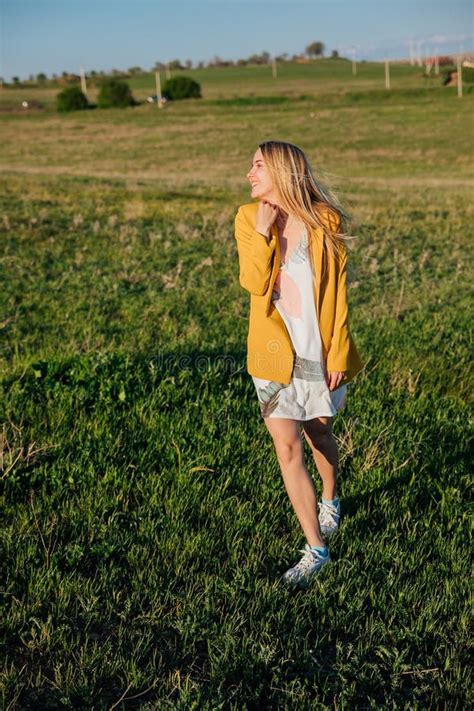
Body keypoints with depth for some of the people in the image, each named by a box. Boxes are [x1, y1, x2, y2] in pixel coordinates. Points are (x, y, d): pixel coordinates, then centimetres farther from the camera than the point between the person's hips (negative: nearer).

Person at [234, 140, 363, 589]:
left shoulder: (325, 220, -8)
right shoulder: (248, 218, -2)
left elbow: (337, 293, -6)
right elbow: (253, 282, -13)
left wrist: (338, 354, -6)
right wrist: (263, 231, -21)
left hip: (319, 352, -1)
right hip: (275, 353, 1)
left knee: (318, 434, 18)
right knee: (287, 448, -5)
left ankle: (330, 500, 49)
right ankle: (316, 549, 7)